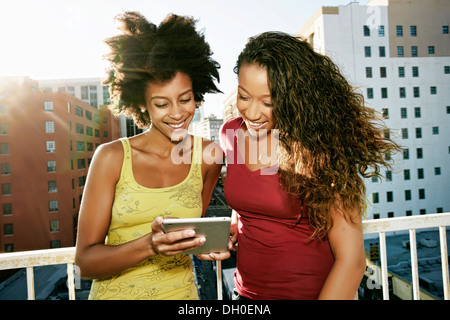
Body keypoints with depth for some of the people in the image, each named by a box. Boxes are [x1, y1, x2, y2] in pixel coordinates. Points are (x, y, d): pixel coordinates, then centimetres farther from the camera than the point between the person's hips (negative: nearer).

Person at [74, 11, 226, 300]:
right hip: (115, 292, -1)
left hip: (181, 292, 2)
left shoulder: (208, 156, -5)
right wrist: (149, 246, -25)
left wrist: (209, 241, -10)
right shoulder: (112, 157, -10)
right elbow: (85, 262, -10)